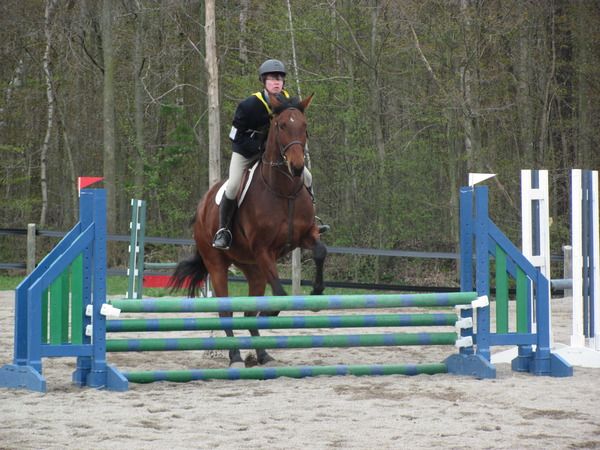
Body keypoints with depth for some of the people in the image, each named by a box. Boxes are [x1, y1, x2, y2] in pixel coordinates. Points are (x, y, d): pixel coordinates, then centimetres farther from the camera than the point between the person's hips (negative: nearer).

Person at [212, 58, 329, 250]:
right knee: (233, 187, -24)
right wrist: (260, 147, -27)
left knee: (306, 177, -2)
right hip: (245, 152, -5)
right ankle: (222, 230, -10)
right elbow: (236, 136, -19)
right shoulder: (249, 105, -25)